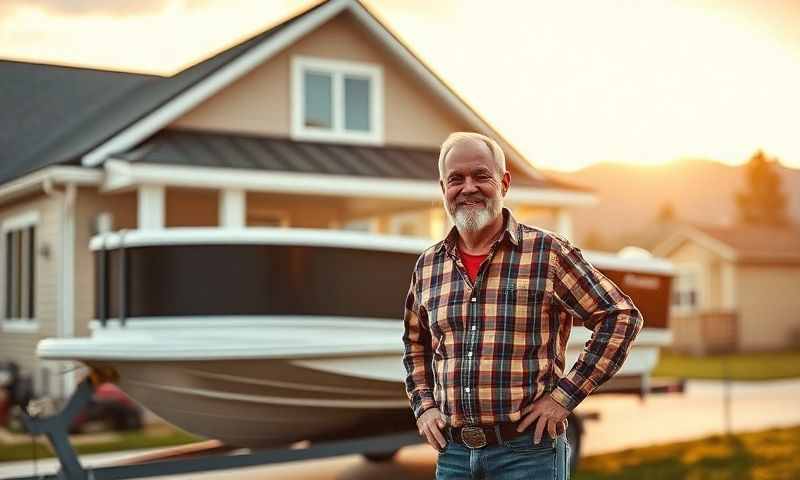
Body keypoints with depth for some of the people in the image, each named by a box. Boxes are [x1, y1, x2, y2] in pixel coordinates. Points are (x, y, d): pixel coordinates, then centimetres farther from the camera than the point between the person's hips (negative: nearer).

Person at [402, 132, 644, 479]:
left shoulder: (548, 252, -6)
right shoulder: (428, 266, 8)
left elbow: (621, 317, -5)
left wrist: (565, 395, -9)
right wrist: (423, 406, 11)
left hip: (528, 450, -4)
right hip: (453, 452, 4)